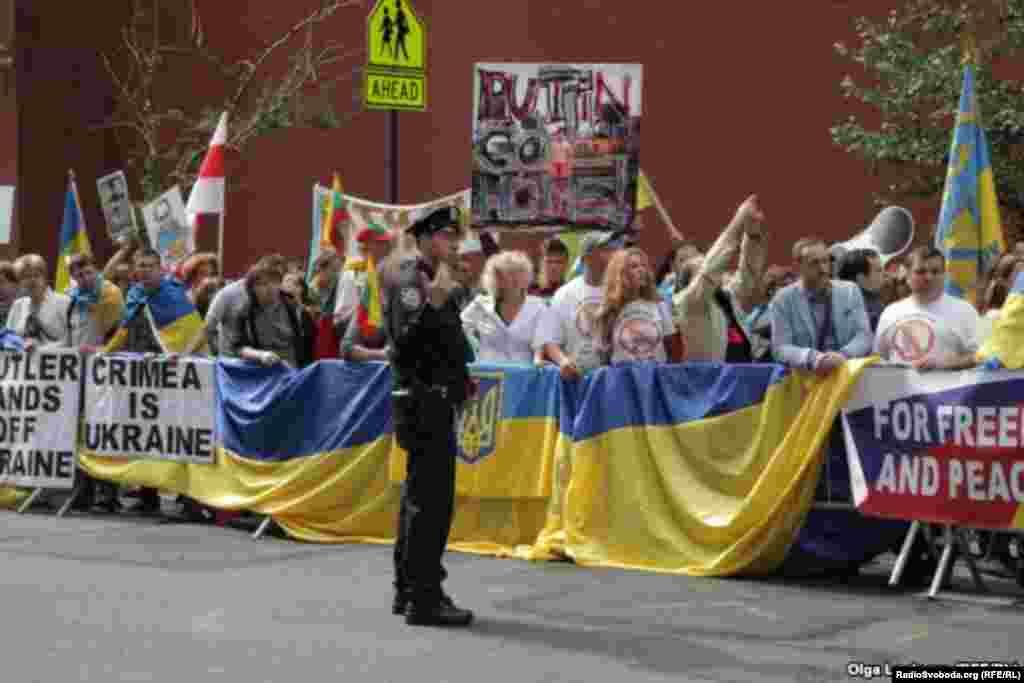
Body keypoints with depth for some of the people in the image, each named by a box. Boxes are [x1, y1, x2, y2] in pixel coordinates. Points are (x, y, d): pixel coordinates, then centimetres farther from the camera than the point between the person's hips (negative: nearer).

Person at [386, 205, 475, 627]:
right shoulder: (409, 282, -13)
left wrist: (461, 379, 22)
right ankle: (423, 599, -8)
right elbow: (407, 340, -26)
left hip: (433, 405, 11)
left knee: (420, 498, 15)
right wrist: (434, 303, -36)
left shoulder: (430, 281, 18)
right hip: (425, 403, -11)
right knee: (431, 501, -10)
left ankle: (408, 590, 24)